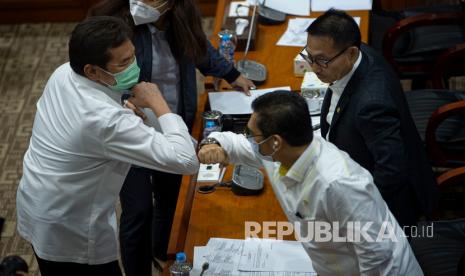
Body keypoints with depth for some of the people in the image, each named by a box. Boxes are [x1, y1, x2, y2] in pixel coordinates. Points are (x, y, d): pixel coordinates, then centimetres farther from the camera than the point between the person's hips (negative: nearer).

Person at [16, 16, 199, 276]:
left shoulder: (64, 73, -9)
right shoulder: (106, 119, -35)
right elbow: (186, 161, -37)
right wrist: (157, 103, -25)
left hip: (36, 209, 9)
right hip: (70, 235, -8)